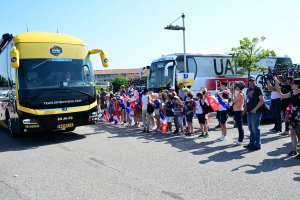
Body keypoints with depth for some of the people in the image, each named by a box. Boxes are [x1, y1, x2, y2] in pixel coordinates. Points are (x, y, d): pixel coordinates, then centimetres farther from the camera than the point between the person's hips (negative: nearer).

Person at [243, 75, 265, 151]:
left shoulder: (258, 89, -8)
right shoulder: (248, 89, 18)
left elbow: (262, 100, -16)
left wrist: (255, 109, -21)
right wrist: (244, 110, 18)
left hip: (255, 112, -9)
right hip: (249, 112, 9)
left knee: (255, 129, -6)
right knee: (251, 129, 14)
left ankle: (257, 145, 1)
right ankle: (251, 143, 22)